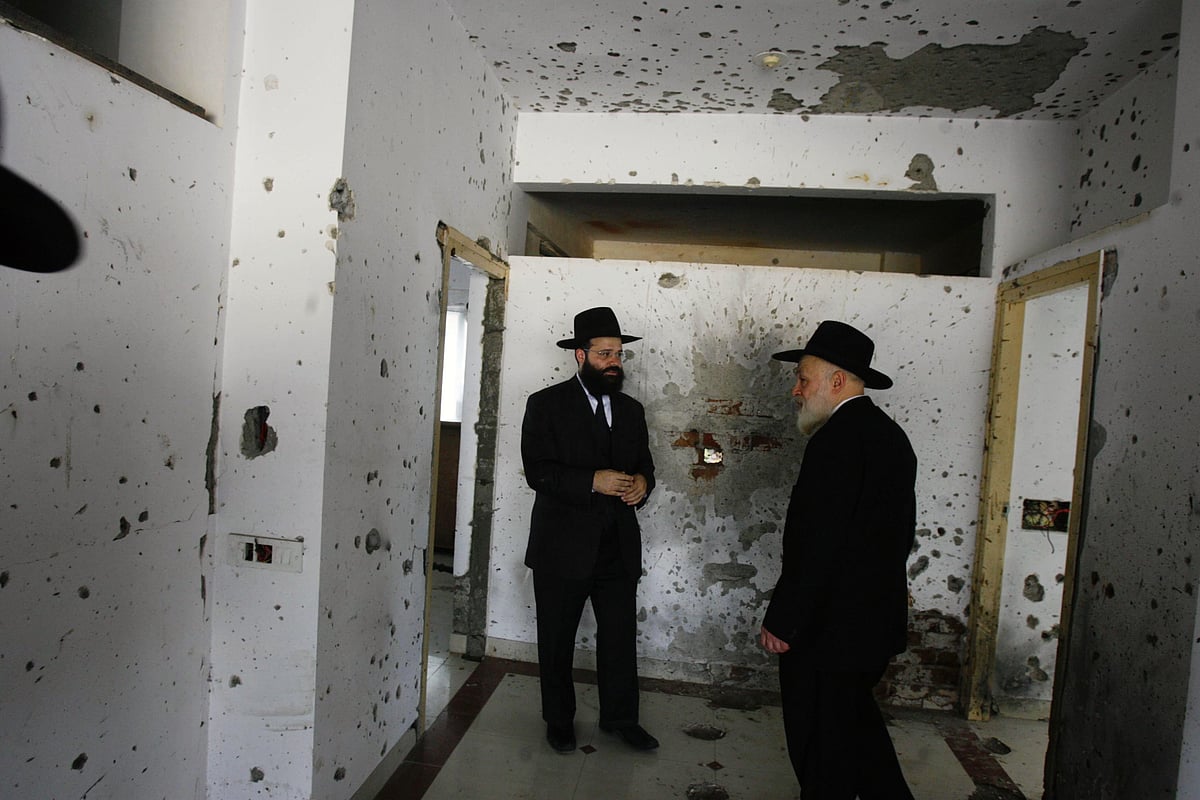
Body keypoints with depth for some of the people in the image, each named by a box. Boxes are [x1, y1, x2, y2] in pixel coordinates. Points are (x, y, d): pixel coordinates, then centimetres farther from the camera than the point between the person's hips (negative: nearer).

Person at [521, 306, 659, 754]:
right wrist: (593, 481, -25)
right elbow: (537, 471, -15)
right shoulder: (546, 405, -6)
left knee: (620, 636, 13)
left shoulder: (631, 410, 10)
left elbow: (644, 465, 16)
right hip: (563, 547, -4)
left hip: (618, 547, 4)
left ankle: (620, 718, 33)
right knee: (557, 640, 12)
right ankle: (559, 721, 32)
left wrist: (642, 481, -8)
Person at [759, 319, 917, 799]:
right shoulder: (891, 435, 9)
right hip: (877, 620, 10)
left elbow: (815, 548, -25)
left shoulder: (836, 441, -22)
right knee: (856, 722, 26)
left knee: (821, 748, 8)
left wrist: (781, 621, -18)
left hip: (827, 628, -10)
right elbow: (902, 530, 16)